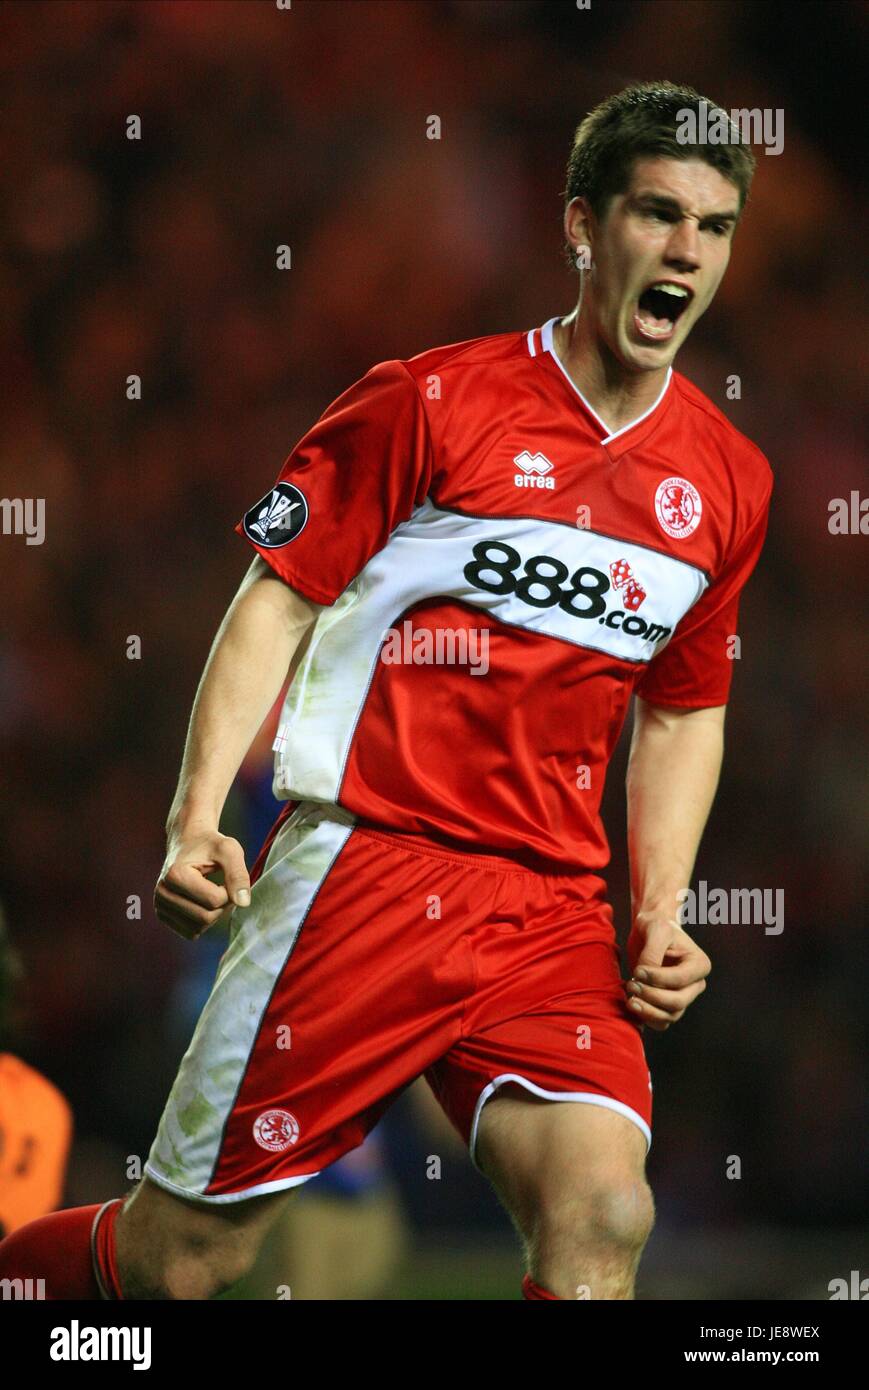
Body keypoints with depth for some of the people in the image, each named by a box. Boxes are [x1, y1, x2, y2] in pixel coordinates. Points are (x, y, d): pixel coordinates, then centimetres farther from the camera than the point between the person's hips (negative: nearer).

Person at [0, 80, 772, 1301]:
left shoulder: (728, 480, 9)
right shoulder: (430, 402, -4)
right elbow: (277, 599, -2)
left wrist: (661, 914, 10)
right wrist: (197, 817, -12)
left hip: (553, 908, 4)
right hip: (361, 866, -4)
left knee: (602, 1213, -21)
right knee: (176, 1260, 0)